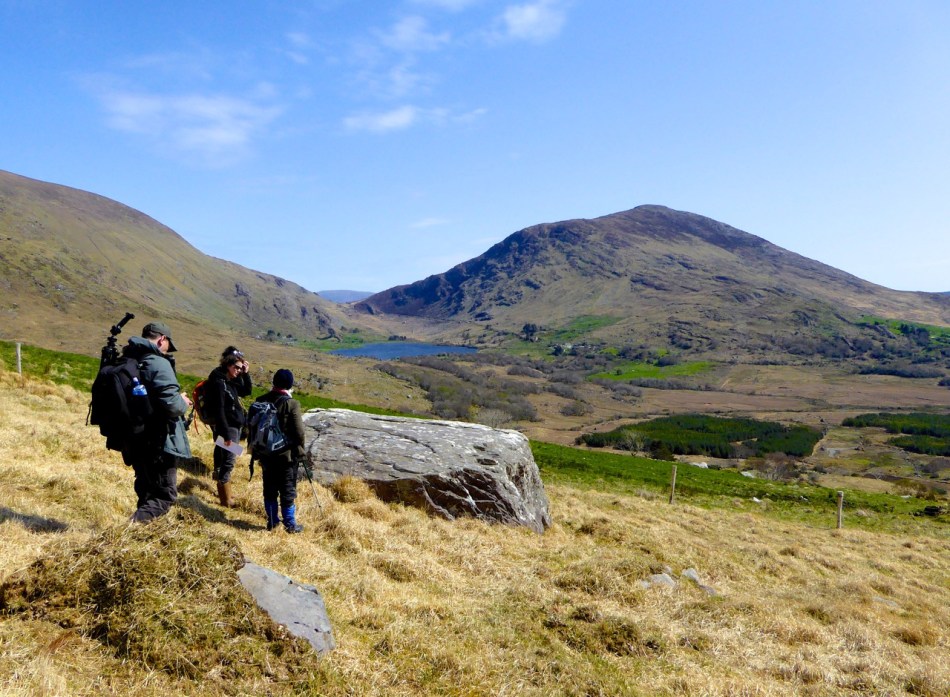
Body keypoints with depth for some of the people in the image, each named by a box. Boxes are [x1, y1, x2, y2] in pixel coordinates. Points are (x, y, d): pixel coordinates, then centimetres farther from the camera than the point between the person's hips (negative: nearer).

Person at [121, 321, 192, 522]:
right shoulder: (158, 363, -18)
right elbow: (171, 404, -27)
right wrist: (183, 403, -5)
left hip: (134, 441, 8)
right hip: (159, 443, -8)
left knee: (146, 491, 23)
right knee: (163, 495, 0)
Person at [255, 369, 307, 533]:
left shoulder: (261, 401, 1)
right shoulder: (291, 404, -16)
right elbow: (299, 432, -16)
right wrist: (300, 451, 1)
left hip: (266, 453, 5)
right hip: (286, 454, -5)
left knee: (269, 488, 15)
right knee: (288, 490, 5)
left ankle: (272, 521, 25)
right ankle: (290, 524, 14)